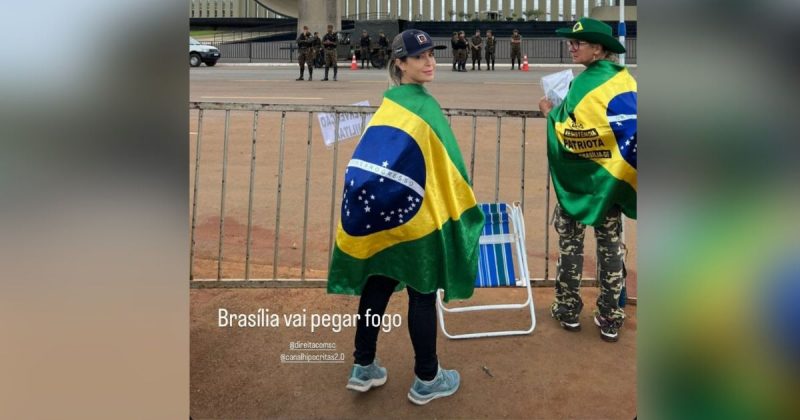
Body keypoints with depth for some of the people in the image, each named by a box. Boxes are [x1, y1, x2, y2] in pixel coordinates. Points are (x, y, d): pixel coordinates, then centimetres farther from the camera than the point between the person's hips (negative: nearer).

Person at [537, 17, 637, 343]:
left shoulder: (585, 83, -17)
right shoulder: (624, 78, 2)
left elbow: (569, 137, -20)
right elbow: (629, 127, 5)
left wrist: (550, 113, -7)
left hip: (579, 179, -6)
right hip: (614, 178, 6)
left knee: (570, 244, 10)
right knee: (611, 247, 11)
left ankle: (568, 311, 21)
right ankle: (610, 320, 18)